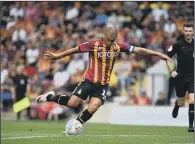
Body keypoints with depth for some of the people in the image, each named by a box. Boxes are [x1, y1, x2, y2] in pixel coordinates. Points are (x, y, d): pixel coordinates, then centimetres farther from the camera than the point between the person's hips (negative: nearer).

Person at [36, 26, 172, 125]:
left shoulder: (119, 46, -2)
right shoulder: (94, 44, -12)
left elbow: (138, 50, 0)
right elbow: (76, 49, -6)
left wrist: (159, 54, 0)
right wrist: (57, 56, -8)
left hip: (103, 85, 3)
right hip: (89, 81, -3)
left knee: (93, 108, -16)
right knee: (72, 103, -12)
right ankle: (51, 97, 15)